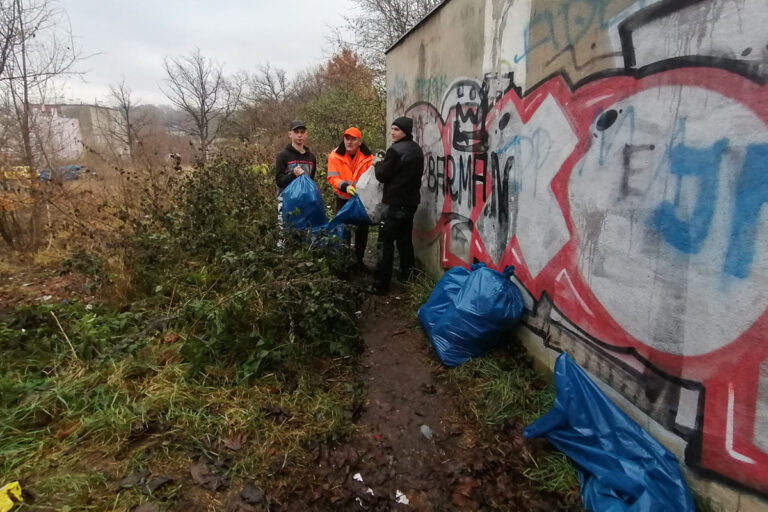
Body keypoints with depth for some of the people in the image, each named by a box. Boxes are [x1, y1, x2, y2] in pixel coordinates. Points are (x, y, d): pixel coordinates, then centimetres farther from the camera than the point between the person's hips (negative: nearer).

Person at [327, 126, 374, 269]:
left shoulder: (368, 157, -8)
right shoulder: (335, 155, -10)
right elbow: (332, 178, -16)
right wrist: (345, 186, -33)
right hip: (343, 199, -1)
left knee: (361, 230, 10)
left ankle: (359, 259, 27)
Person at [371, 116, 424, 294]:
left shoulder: (395, 150, -17)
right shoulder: (417, 150, 12)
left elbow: (382, 176, -12)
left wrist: (378, 163, 7)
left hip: (395, 203, -9)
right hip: (411, 201, 9)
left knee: (385, 242, -5)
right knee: (404, 238, 18)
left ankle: (381, 284, -3)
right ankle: (407, 274, 25)